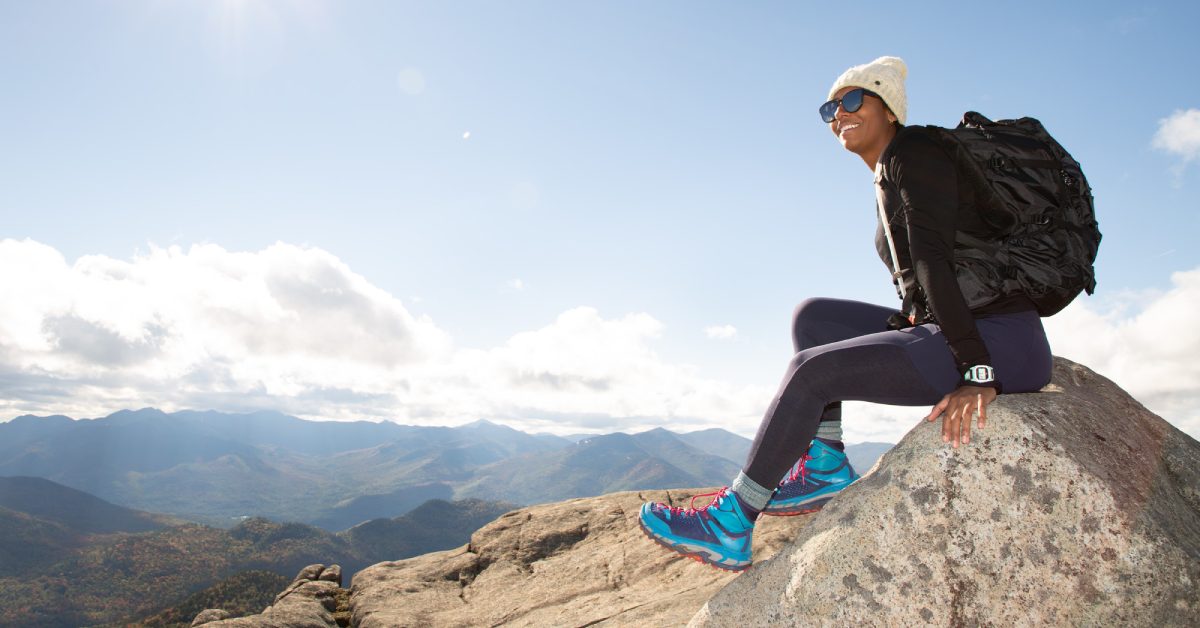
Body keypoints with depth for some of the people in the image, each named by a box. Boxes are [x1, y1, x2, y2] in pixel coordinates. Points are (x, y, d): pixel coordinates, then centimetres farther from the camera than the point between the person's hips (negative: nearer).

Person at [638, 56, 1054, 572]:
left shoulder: (912, 153, -8)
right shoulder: (888, 184, 19)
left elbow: (935, 263, -21)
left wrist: (976, 371, -27)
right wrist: (907, 326, 1)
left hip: (1003, 342, -9)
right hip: (949, 335, 9)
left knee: (813, 370, -17)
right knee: (812, 316, 6)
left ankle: (729, 527, -9)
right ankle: (826, 467, 0)